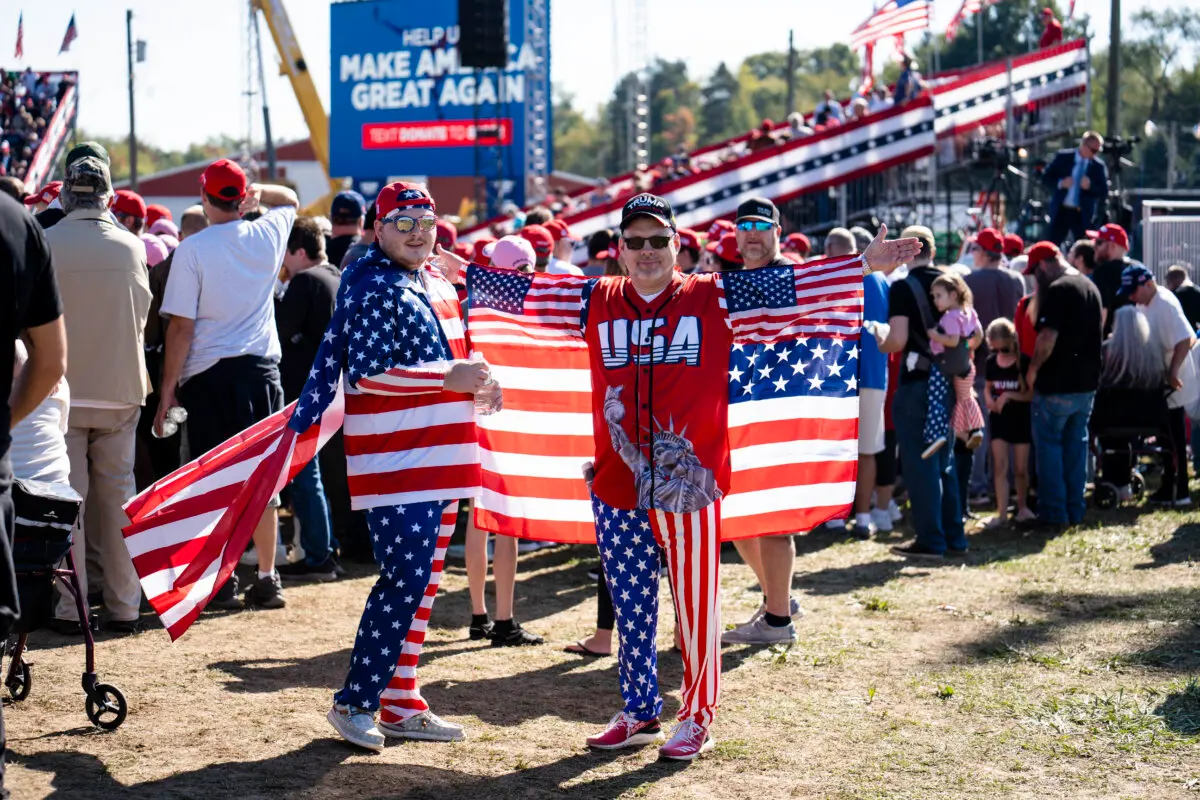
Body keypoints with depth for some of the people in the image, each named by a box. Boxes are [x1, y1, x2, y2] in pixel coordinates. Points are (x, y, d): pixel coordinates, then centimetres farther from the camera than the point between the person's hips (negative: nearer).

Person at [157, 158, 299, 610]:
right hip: (262, 370, 4)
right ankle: (267, 579, 11)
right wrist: (258, 193, 13)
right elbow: (290, 199, 28)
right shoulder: (268, 235, 2)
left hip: (209, 374, -4)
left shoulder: (193, 249, -10)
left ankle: (222, 581, 5)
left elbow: (181, 326, -10)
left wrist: (167, 388, -5)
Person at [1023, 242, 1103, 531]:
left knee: (1049, 445, 1)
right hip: (1087, 384, 8)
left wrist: (1032, 369, -11)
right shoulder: (1091, 288, 11)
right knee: (1076, 446, 14)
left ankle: (1054, 514, 1)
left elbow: (1048, 338, -24)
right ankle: (1075, 511, 18)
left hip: (1056, 385, -8)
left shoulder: (1057, 290, -17)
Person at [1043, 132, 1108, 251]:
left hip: (1082, 215, 0)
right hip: (1061, 211, 0)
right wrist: (1060, 183, -15)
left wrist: (1090, 186, -19)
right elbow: (1046, 177, 3)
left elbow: (1104, 192, 0)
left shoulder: (1098, 166, 0)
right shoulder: (1062, 157, 1)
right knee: (1052, 245, 3)